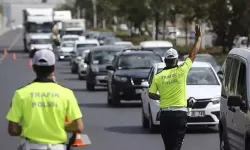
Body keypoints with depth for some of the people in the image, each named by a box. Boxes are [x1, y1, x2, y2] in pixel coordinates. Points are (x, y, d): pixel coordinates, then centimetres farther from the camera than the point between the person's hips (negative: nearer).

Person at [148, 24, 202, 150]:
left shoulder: (158, 76, 2)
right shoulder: (180, 72, -6)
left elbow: (151, 94, 2)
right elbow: (193, 55, 1)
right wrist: (198, 38, 11)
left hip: (164, 114, 3)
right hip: (179, 113, -3)